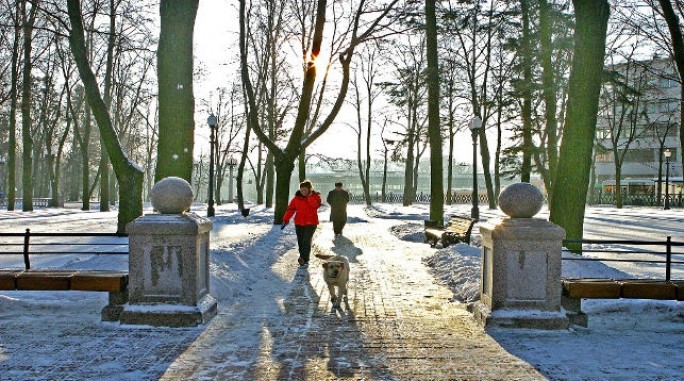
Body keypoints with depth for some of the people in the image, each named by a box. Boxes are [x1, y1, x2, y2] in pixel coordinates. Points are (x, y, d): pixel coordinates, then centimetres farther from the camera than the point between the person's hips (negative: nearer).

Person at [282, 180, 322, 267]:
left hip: (311, 223, -3)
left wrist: (310, 196, -26)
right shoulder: (297, 197, 3)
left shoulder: (315, 196, -3)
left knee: (306, 241, -15)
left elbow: (316, 205, -23)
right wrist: (286, 219, -9)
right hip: (299, 223, 4)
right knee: (300, 242, 7)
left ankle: (304, 259, -12)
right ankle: (303, 259, 21)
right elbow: (291, 209, 0)